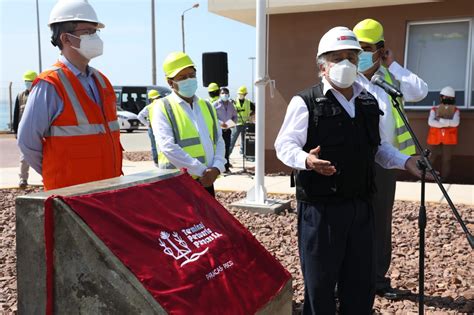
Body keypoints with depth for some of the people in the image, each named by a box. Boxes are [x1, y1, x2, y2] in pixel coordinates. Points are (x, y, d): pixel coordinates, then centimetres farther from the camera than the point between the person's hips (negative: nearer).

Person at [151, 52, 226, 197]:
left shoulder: (207, 107, 16)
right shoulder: (162, 108, -3)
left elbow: (218, 140, 12)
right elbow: (168, 147, -15)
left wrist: (216, 168, -7)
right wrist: (202, 170, -17)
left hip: (206, 182, 6)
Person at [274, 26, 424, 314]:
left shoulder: (369, 102, 11)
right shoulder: (306, 102, -9)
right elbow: (285, 144, -12)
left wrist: (405, 161, 6)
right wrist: (306, 159, -32)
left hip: (361, 205, 6)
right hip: (321, 207, -6)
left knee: (362, 282, 17)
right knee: (320, 282, 8)